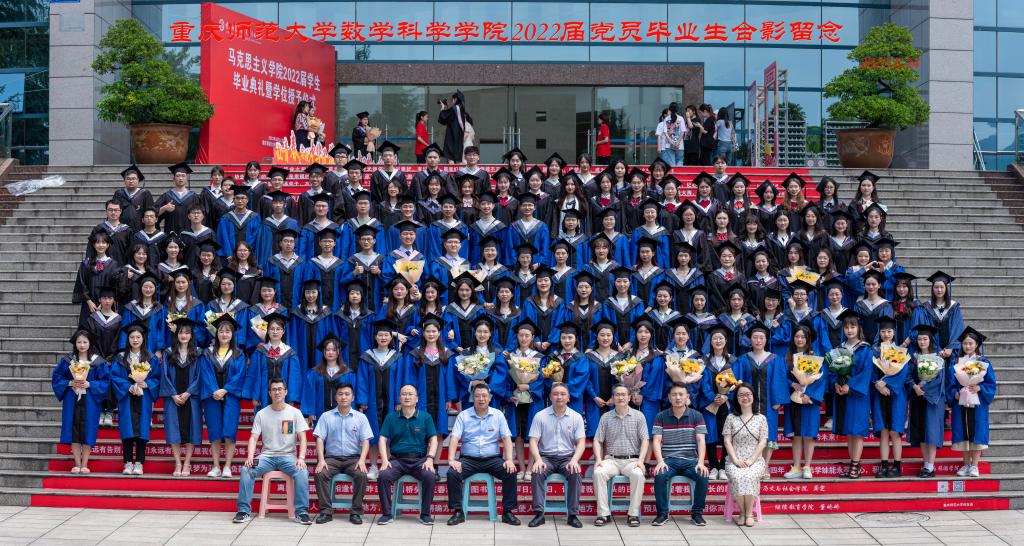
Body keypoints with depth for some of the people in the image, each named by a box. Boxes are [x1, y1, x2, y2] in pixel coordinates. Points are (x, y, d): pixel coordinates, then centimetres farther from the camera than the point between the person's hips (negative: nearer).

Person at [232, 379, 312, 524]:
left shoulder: (295, 413, 2)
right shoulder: (261, 414, 5)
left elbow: (302, 438, -2)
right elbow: (253, 438, 1)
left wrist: (301, 458, -18)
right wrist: (250, 457, -17)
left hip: (288, 456, -1)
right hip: (267, 456, 1)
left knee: (302, 472, -31)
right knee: (246, 470, -25)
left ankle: (302, 512, -24)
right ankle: (244, 511, -17)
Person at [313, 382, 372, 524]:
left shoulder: (360, 417, 7)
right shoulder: (326, 416, 7)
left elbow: (365, 441, 2)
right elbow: (319, 439, 1)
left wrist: (362, 460, -15)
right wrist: (321, 459, -14)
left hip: (353, 458, 0)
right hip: (332, 457, 0)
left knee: (361, 475, -30)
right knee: (320, 474, -29)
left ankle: (356, 512, -18)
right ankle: (326, 511, -19)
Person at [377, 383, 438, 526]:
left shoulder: (425, 417, 8)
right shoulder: (391, 417, 11)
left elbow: (433, 440, 5)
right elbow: (382, 440, 6)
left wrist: (430, 459, -11)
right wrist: (384, 460, -9)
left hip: (419, 459, -1)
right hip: (397, 459, 1)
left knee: (430, 476, -30)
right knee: (383, 475, -28)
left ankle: (425, 514, -13)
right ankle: (387, 514, -13)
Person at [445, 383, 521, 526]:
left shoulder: (498, 415, 7)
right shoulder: (463, 415, 4)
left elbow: (507, 438, 0)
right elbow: (454, 438, -6)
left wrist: (509, 459, -15)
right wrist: (451, 459, -21)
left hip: (492, 459, 0)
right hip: (469, 459, 0)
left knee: (511, 473, -25)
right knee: (452, 473, -27)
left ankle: (507, 512, -12)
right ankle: (458, 512, -14)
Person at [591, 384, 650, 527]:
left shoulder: (638, 416, 8)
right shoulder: (606, 417, 11)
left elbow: (645, 440, 2)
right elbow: (597, 441, 9)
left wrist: (641, 460, -13)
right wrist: (598, 459, -8)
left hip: (632, 460, -1)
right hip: (611, 460, 1)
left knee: (638, 474, -35)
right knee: (598, 473, -30)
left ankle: (633, 514, -24)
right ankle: (603, 514, -25)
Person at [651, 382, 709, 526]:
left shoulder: (697, 416, 6)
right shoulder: (661, 417, 6)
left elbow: (701, 441, -2)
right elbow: (657, 441, -1)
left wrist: (700, 463, -17)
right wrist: (660, 461, -18)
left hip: (690, 460, 0)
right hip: (669, 460, 0)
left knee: (703, 476, -29)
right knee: (660, 476, -31)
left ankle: (697, 513, -8)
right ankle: (662, 513, -13)